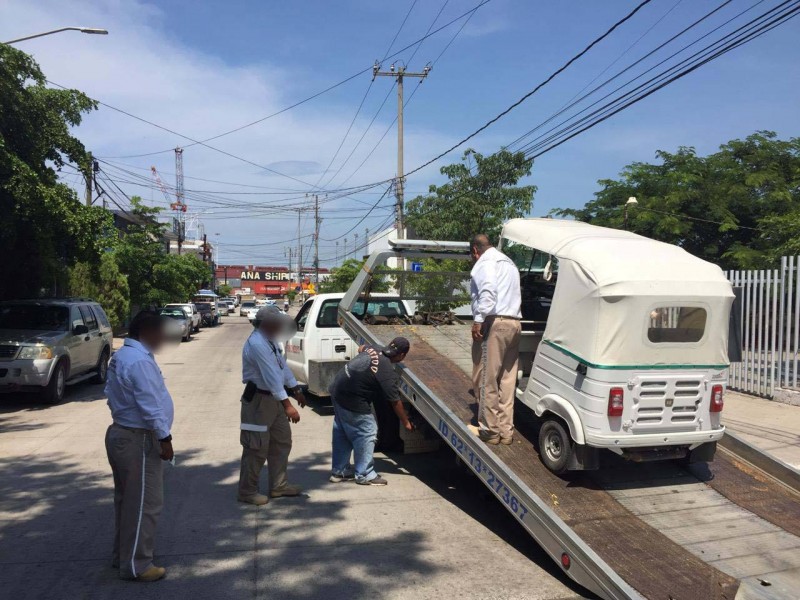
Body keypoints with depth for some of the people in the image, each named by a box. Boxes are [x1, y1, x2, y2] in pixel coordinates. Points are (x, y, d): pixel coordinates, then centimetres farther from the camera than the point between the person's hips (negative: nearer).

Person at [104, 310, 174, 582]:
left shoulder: (122, 355, 11)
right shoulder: (139, 361, -23)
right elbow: (150, 406, -24)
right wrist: (164, 438, -17)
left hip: (121, 434, 11)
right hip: (137, 440, -11)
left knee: (126, 499, 21)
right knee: (144, 503, 0)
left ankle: (122, 555, 34)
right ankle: (135, 565, 10)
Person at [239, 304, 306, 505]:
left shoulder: (270, 341, 7)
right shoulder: (257, 344, -24)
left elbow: (282, 365, 13)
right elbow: (271, 377, -29)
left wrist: (296, 390, 12)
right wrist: (287, 405, -32)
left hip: (273, 398, 10)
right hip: (258, 400, -10)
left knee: (282, 442, 16)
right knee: (256, 448, 0)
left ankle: (278, 485, 28)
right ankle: (247, 491, 15)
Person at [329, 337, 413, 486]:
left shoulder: (374, 349, -1)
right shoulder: (387, 373, -22)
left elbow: (361, 348, 25)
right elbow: (395, 402, -13)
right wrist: (406, 422, 0)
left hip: (337, 389, 9)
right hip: (352, 402, -9)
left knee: (342, 433, 19)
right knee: (367, 433, 3)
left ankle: (339, 471, 32)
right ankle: (364, 475, 12)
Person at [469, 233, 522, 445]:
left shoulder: (485, 262, -1)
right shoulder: (509, 263, 27)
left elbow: (488, 291, -19)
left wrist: (478, 319, -21)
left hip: (494, 323, -9)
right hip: (513, 322, 9)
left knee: (485, 380, -4)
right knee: (507, 381, 10)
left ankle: (490, 430, 0)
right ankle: (506, 430, 14)